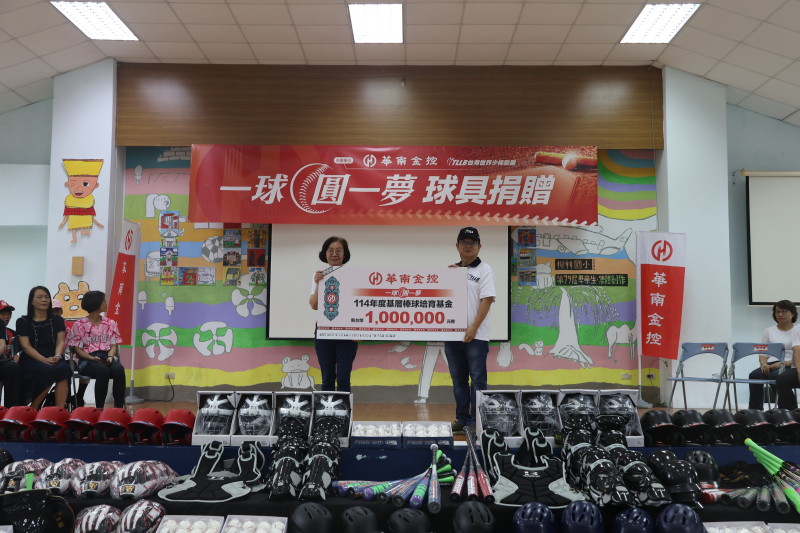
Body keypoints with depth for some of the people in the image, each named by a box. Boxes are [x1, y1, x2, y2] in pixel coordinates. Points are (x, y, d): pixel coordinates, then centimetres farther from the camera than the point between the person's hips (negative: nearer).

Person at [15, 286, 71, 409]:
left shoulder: (57, 321, 17)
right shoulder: (23, 322, 9)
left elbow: (60, 342, 7)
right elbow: (26, 346, -2)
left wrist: (57, 356, -17)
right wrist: (44, 360, -19)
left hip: (53, 358, 2)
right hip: (32, 360, -2)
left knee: (63, 368, -34)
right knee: (47, 370, -36)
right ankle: (33, 409, -17)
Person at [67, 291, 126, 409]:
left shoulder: (110, 324, 16)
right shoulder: (79, 325, 6)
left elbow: (113, 345, 12)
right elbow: (77, 348, 1)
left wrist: (110, 357, -11)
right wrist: (93, 358, -16)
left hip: (106, 358, 3)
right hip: (88, 360, -3)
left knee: (119, 369, -33)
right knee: (103, 370, -37)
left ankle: (119, 408, -30)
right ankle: (99, 408, -29)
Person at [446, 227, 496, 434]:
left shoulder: (484, 270, -2)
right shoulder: (450, 270, 14)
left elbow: (487, 300, -11)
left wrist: (474, 328, -18)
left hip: (476, 336, -5)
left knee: (477, 380, -1)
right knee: (458, 380, 11)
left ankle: (476, 422, 5)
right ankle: (462, 419, 21)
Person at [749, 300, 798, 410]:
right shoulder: (769, 331, 22)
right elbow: (762, 353, 17)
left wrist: (783, 363, -17)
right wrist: (763, 363, -7)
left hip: (790, 366, -3)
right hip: (771, 365, 3)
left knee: (775, 375, -38)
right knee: (754, 375, -30)